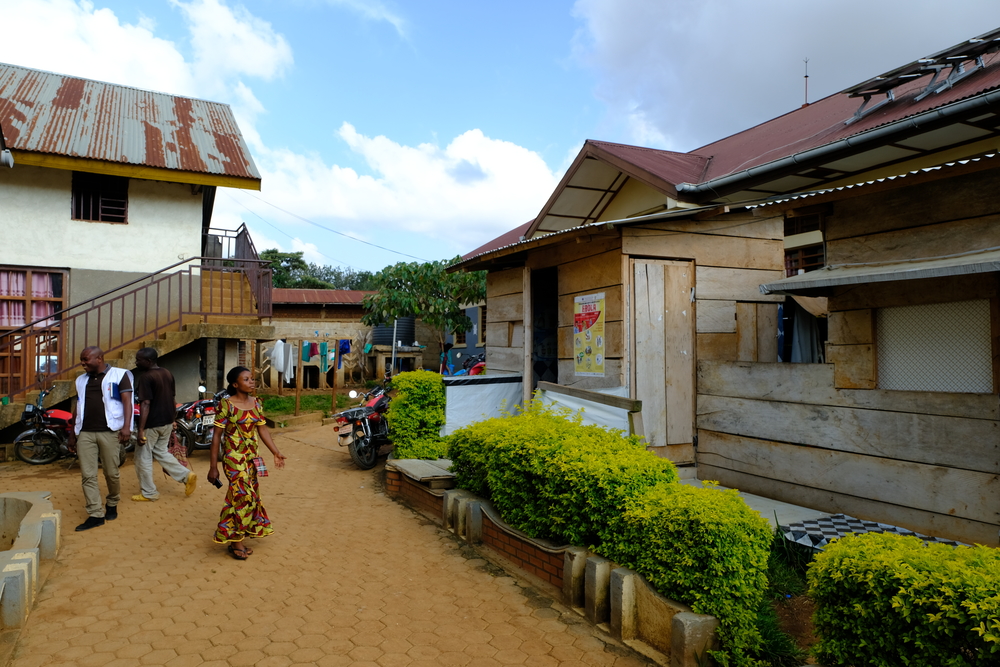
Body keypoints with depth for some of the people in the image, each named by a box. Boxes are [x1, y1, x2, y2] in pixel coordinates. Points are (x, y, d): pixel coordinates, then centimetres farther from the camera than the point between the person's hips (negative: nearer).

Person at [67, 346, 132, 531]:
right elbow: (78, 409, 21)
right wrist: (72, 436, 19)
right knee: (88, 475, -1)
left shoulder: (118, 375, 1)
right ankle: (96, 515, 4)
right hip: (85, 433, 5)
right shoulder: (81, 380, 17)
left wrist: (126, 426, -18)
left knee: (111, 473, 3)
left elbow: (127, 401, -6)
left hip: (109, 431, -5)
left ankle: (112, 504, 26)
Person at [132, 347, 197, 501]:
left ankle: (148, 493, 17)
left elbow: (145, 404, -24)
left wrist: (141, 430, -24)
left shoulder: (145, 377, -17)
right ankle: (187, 475, 11)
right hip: (167, 422, 8)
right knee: (161, 452, 22)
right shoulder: (168, 374, 7)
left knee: (143, 457, 8)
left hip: (151, 424, -8)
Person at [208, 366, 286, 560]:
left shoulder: (255, 403, 5)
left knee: (247, 497, 11)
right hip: (234, 458, -6)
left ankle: (236, 539, 26)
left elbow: (262, 429, 10)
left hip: (251, 457, 6)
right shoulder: (226, 404, -12)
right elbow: (217, 436, -10)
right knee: (244, 496, -5)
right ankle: (236, 542, 11)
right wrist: (213, 466, -11)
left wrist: (276, 452, 3)